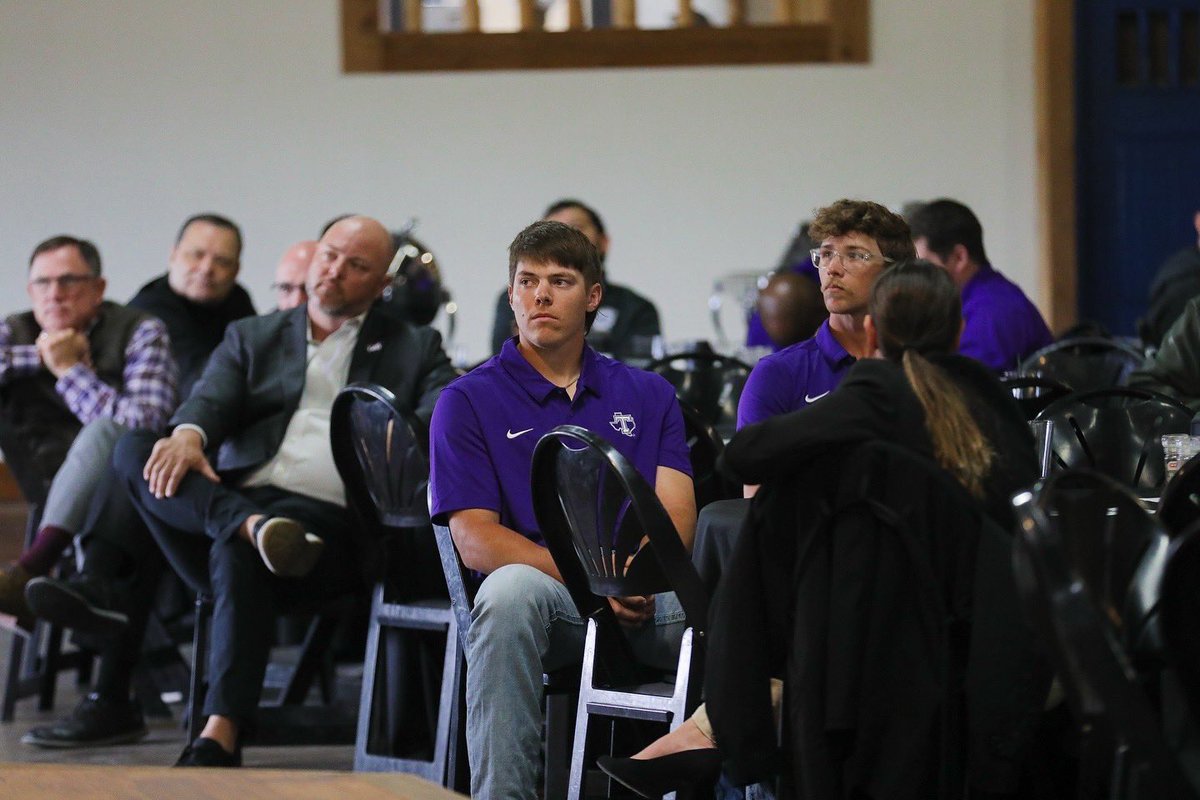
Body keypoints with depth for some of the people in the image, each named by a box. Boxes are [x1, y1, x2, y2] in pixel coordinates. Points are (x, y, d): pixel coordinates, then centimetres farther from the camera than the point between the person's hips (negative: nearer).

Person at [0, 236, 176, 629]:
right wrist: (38, 357, -11)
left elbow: (145, 422, -18)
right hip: (41, 493, 5)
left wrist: (69, 370, -11)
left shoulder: (139, 332, 0)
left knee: (108, 428, -32)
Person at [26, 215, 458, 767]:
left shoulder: (414, 349, 21)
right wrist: (189, 435, -19)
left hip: (328, 519, -3)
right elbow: (213, 400, 6)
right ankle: (255, 528, -44)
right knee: (134, 449, -23)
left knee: (236, 557, -37)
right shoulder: (251, 338, 26)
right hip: (230, 497, 3)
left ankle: (220, 737, -44)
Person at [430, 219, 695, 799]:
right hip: (545, 602, -2)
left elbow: (676, 517, 6)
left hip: (646, 600, 2)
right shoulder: (469, 399, 10)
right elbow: (476, 541, -2)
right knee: (510, 589, -38)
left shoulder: (648, 395, 19)